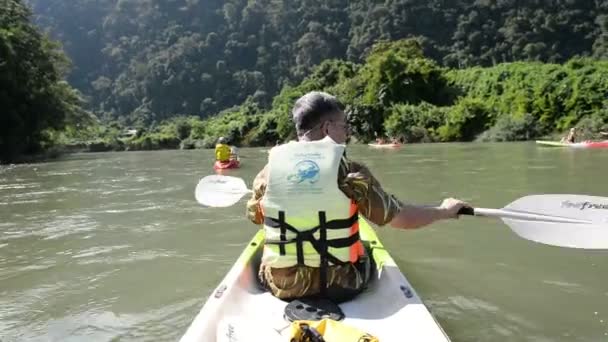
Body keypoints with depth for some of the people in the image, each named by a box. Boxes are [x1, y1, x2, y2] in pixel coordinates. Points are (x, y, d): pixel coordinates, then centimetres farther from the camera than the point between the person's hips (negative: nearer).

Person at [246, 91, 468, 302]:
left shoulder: (270, 169, -8)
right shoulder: (350, 172, -14)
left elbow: (254, 216, 10)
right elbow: (402, 218, -8)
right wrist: (445, 210, 10)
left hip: (281, 286, 2)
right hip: (339, 286, -1)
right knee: (367, 256, 28)